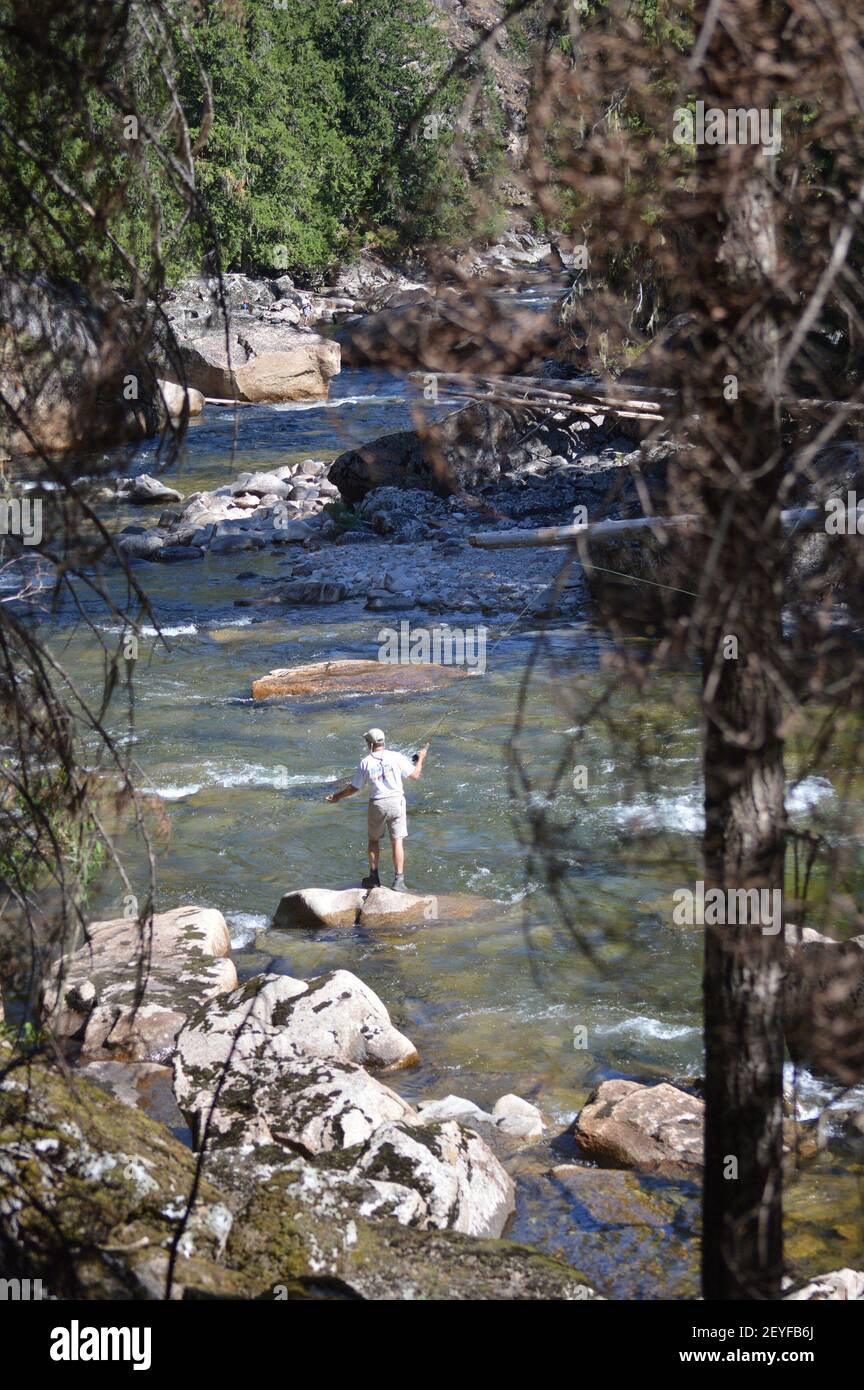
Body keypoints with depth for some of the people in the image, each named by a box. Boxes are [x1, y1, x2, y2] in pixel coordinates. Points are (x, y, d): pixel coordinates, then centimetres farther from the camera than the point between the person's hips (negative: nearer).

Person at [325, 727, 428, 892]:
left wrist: (337, 796, 17)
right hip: (396, 801, 0)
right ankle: (399, 880, -3)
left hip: (377, 804, 0)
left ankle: (374, 878, 21)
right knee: (397, 841, 2)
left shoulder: (366, 762, -5)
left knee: (374, 840, 19)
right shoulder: (396, 757, -5)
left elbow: (354, 788, 1)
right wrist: (420, 759, 21)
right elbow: (414, 776, 3)